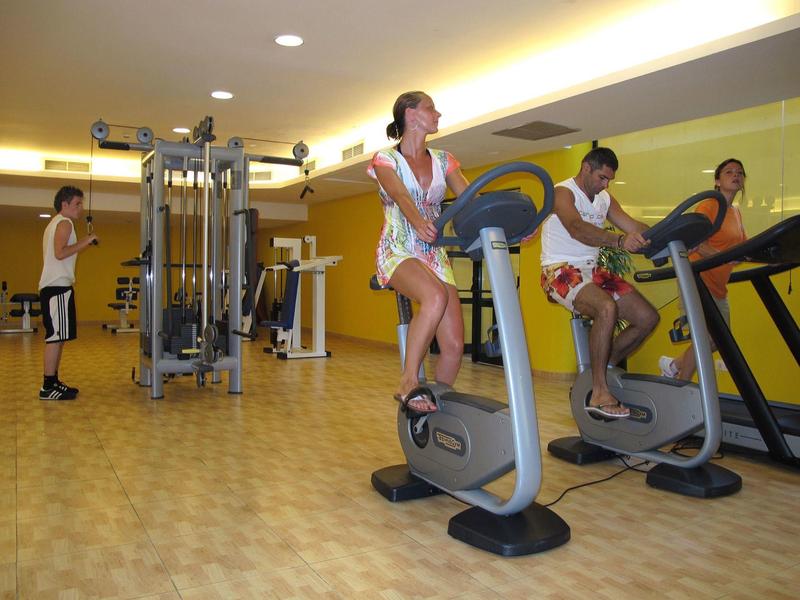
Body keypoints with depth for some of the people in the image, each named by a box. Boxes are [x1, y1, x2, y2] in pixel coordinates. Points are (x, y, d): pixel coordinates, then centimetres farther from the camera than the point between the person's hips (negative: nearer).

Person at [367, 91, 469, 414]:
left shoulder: (443, 160, 13)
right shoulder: (385, 158, 0)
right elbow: (400, 196, -22)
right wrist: (417, 221, -44)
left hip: (434, 255, 5)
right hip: (397, 252, -5)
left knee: (454, 345, -7)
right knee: (436, 296, -37)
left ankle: (439, 407, 15)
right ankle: (408, 384, -24)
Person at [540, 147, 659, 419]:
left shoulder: (604, 199, 14)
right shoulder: (562, 192, -10)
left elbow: (635, 227, 4)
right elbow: (577, 228, -30)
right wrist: (619, 240, -47)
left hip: (592, 271, 8)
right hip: (561, 271, -8)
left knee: (648, 317, 0)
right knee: (607, 307, -34)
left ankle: (601, 368, 14)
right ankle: (599, 394, -25)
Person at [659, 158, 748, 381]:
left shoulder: (736, 213, 15)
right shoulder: (708, 206, -9)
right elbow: (700, 246, -20)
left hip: (719, 286, 8)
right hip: (699, 281, -8)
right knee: (706, 339, -6)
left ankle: (673, 365, 30)